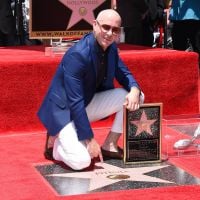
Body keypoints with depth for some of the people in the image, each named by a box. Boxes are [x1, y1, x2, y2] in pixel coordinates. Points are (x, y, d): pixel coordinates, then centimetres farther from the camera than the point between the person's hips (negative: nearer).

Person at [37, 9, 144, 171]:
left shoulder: (111, 47, -5)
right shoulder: (77, 55, -30)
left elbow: (124, 73, 7)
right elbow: (75, 103, -29)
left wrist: (134, 90, -19)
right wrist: (90, 139, -26)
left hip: (89, 103, 8)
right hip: (65, 110, -8)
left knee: (134, 97, -6)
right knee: (81, 161, -27)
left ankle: (109, 146, 5)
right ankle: (55, 142, 6)